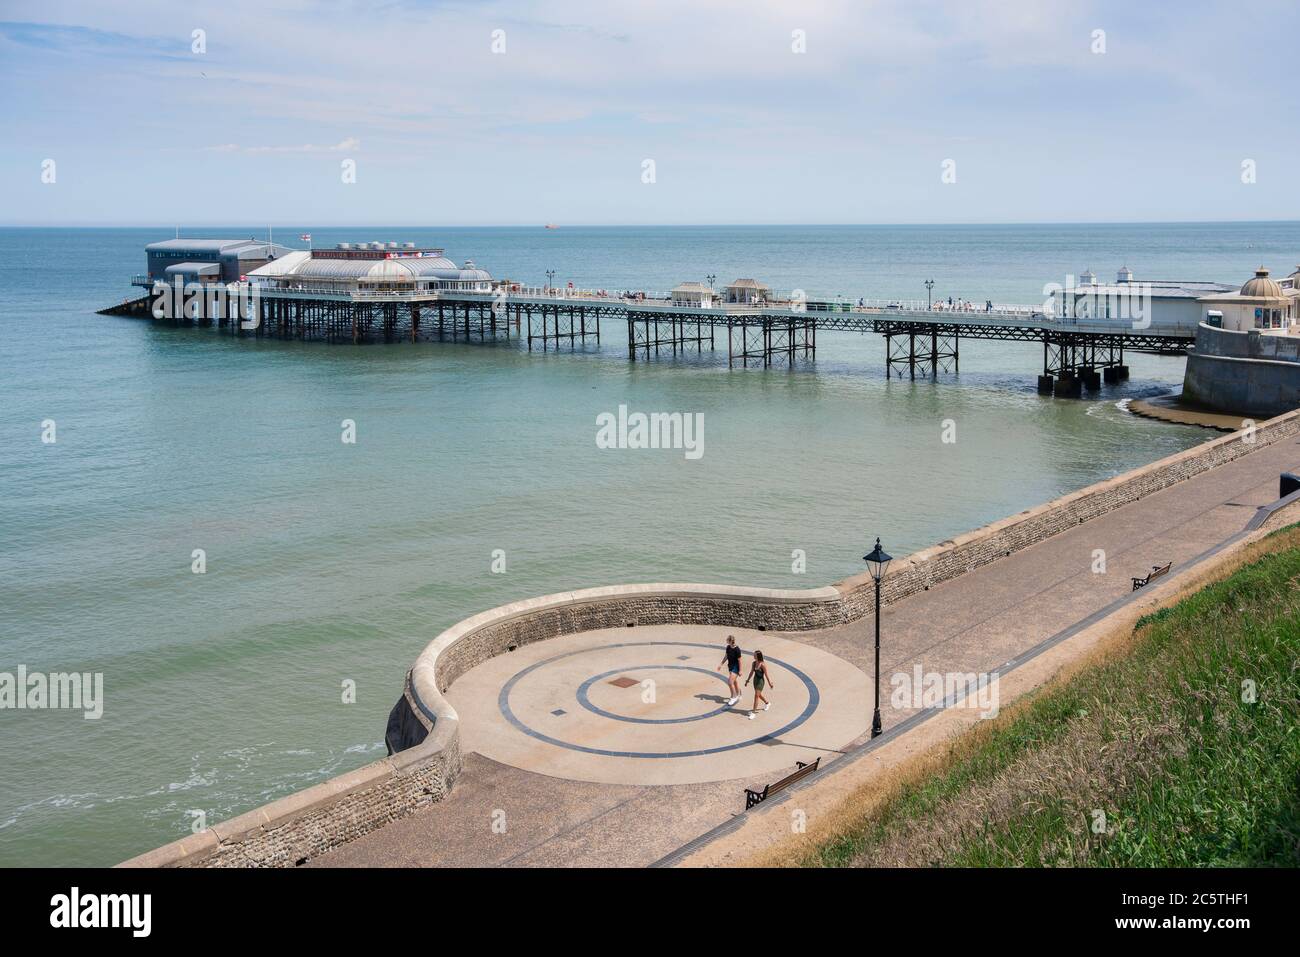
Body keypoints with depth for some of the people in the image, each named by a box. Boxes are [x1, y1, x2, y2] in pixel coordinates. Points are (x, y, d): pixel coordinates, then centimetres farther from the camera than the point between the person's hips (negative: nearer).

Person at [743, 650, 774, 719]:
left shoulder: (762, 664, -21)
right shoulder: (754, 663, -2)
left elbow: (766, 674, -15)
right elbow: (751, 672, 10)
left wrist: (769, 683, -8)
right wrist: (747, 680, 14)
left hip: (761, 681, -7)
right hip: (755, 680, 7)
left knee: (756, 695, -7)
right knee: (758, 695, 22)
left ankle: (754, 712, -2)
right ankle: (767, 703, 49)